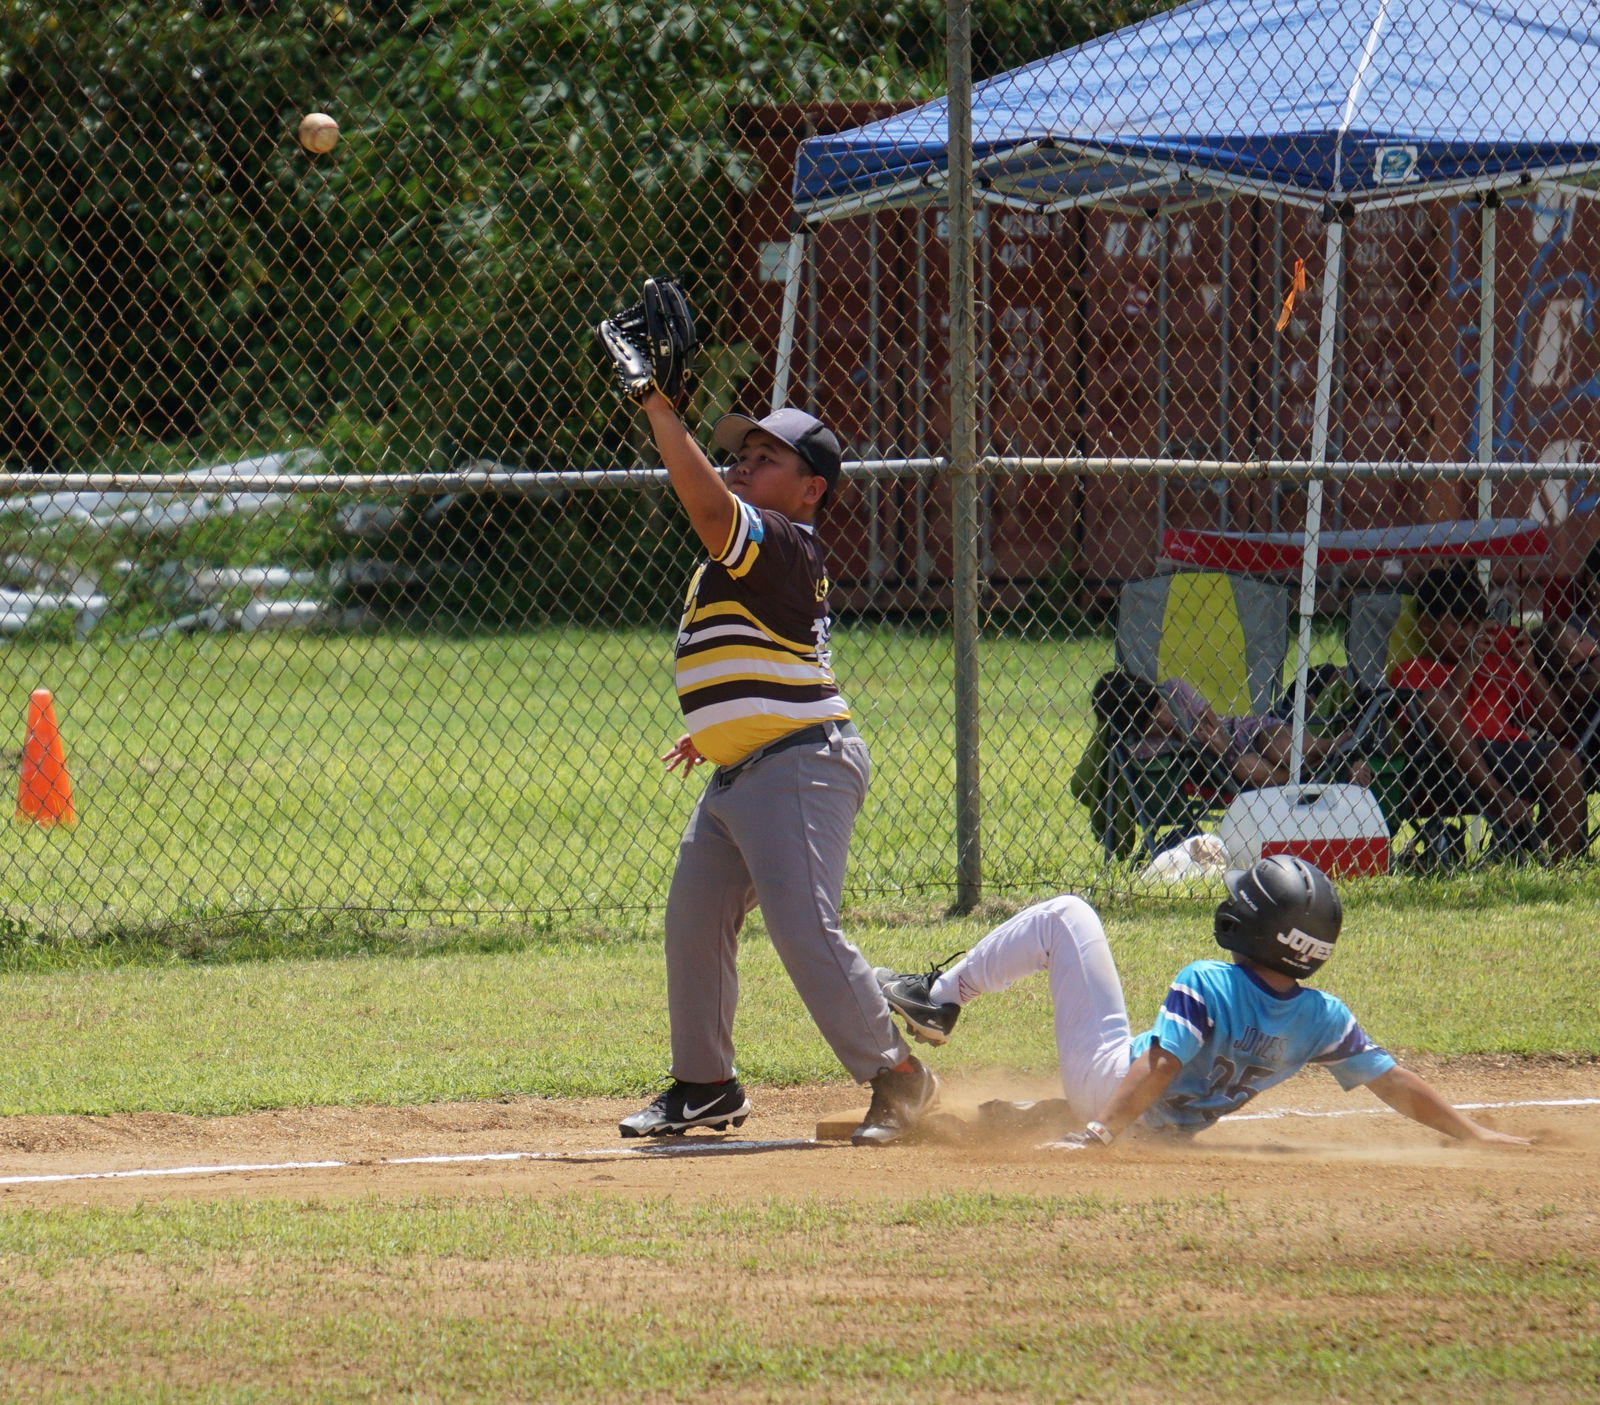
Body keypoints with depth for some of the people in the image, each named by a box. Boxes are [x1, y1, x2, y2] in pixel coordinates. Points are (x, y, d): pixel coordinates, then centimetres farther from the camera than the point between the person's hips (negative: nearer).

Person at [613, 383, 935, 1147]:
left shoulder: (779, 545, -16)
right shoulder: (745, 555, 15)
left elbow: (707, 502, -33)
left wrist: (659, 409, -31)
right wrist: (712, 729, 24)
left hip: (801, 763, -11)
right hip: (737, 772, 11)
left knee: (804, 931, -16)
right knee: (692, 925, 15)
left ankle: (897, 1075, -6)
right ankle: (704, 1085, 28)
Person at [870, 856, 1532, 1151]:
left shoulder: (1206, 986, -27)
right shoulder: (1323, 1019, -13)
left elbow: (1157, 1069, -32)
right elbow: (1397, 1083, -11)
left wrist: (1098, 1132, -34)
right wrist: (1475, 1134, -3)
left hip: (1105, 1076, -5)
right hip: (1170, 1130, 5)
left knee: (1064, 915, 3)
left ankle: (938, 999, 11)